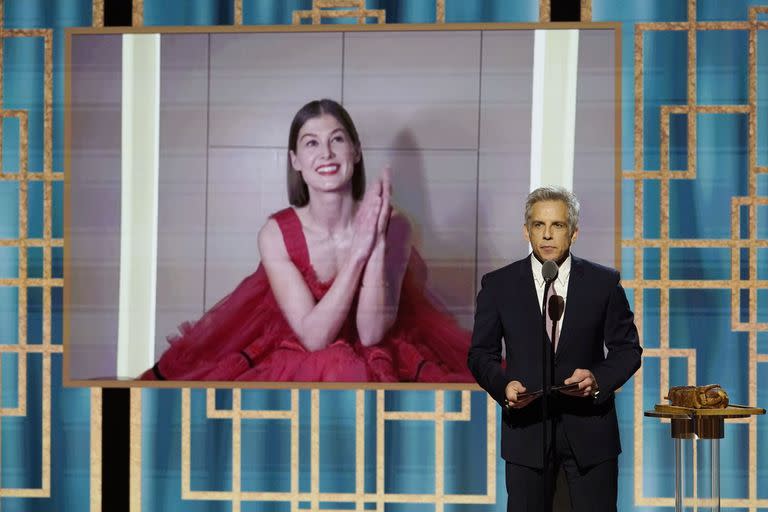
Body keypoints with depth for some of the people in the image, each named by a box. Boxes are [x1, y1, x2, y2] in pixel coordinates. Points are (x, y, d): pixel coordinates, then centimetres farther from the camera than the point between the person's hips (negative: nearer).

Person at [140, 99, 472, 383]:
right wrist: (358, 251, -26)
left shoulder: (393, 227, -10)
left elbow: (371, 334, -15)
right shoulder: (276, 235, -10)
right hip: (294, 370, 0)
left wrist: (379, 243, -26)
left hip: (375, 369, 0)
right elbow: (313, 337, -18)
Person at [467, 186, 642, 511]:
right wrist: (504, 385, -14)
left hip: (589, 427, 0)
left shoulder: (604, 283, 2)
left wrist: (598, 379, -13)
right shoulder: (498, 285, 2)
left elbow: (627, 348, 6)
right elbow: (481, 353, 6)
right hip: (526, 428, 0)